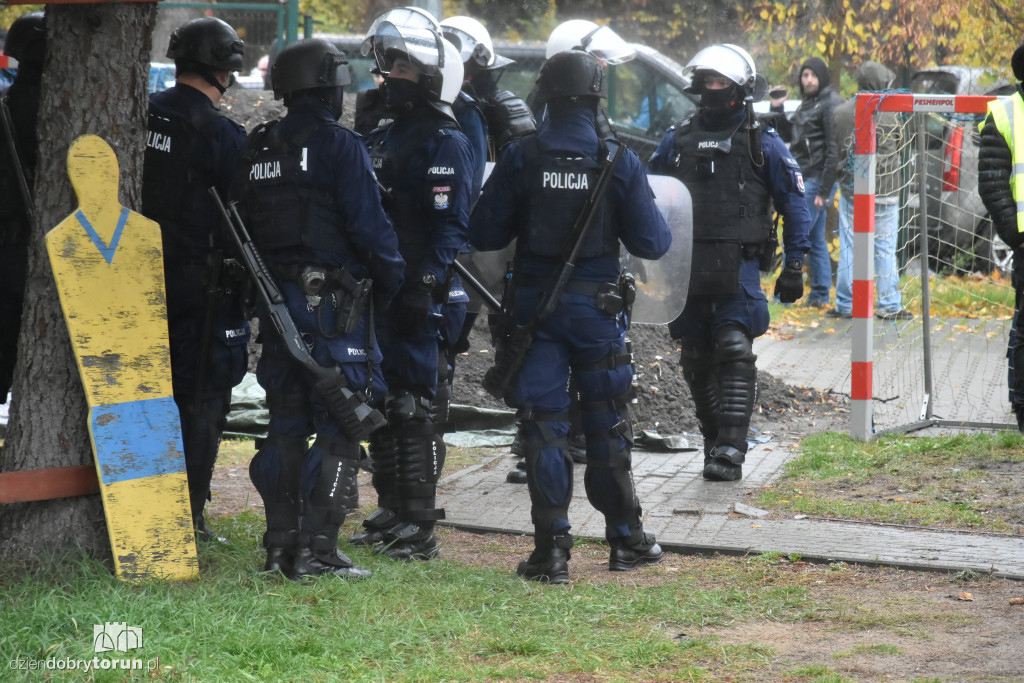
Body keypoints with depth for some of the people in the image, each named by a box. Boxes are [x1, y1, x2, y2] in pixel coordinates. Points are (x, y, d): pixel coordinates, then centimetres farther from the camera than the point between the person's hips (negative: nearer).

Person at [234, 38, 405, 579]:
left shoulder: (257, 148, 11)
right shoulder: (339, 146, -11)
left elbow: (242, 225, 15)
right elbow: (369, 224, -14)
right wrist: (391, 276, 0)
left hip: (276, 300, 7)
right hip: (333, 304, -7)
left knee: (286, 426, 14)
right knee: (337, 430, -4)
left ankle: (280, 544, 16)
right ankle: (317, 550, -9)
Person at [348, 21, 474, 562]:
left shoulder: (446, 143, -8)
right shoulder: (382, 140, 19)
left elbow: (450, 224, -16)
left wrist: (427, 284, -25)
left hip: (415, 298, -9)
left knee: (412, 406, -9)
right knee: (379, 403, 13)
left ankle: (419, 527, -6)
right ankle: (389, 512, 23)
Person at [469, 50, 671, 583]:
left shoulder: (520, 159, -7)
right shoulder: (618, 160, -7)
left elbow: (483, 234, -3)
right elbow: (652, 242, -5)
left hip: (535, 304, 0)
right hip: (596, 308, 0)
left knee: (543, 427, 3)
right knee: (606, 424, 13)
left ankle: (551, 549, 0)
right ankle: (626, 539, 22)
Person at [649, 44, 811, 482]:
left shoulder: (761, 143, 3)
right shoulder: (677, 140, 13)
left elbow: (794, 203, 6)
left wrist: (794, 264, 0)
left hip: (738, 265, -4)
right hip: (686, 266, 4)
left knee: (734, 352, -15)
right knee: (696, 361, 7)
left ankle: (730, 451, -17)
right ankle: (715, 441, 21)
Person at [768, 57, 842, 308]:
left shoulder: (831, 104, -12)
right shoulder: (807, 104, 17)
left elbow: (834, 150, -17)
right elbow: (787, 135, 25)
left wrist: (824, 190, -20)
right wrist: (777, 110, 10)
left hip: (818, 181, -9)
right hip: (804, 180, 9)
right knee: (816, 240, 11)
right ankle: (820, 295, 15)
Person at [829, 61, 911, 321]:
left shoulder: (840, 113, -3)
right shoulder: (890, 114, -9)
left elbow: (833, 151, 4)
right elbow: (900, 144, 5)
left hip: (851, 190, 2)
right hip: (885, 192, -2)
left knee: (849, 248, 7)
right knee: (885, 249, 4)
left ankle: (845, 305, 11)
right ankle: (889, 306, 7)